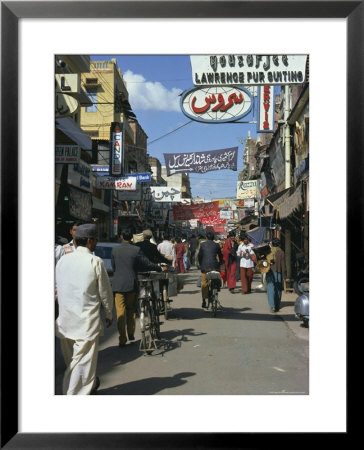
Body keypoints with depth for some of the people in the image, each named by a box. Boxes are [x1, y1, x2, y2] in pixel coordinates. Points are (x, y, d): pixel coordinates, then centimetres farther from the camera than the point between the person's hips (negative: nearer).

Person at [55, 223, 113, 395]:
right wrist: (109, 314, 9)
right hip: (87, 320, -6)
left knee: (71, 359, 20)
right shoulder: (95, 262, -10)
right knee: (84, 360, 2)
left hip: (65, 318, 6)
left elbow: (57, 288, 12)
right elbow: (105, 291, -5)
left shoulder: (62, 260, 4)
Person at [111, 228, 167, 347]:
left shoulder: (114, 250, 0)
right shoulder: (136, 249, -5)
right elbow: (147, 264, -2)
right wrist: (161, 268, 13)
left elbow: (113, 267, 8)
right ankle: (131, 334, 24)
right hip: (131, 284, 0)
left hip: (118, 285, 0)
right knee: (131, 310, 18)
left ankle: (122, 340, 2)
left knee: (120, 312, 2)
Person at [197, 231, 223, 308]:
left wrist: (200, 264, 14)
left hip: (204, 266, 0)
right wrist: (219, 264, 22)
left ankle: (204, 301, 5)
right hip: (214, 266, 0)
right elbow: (220, 256, 10)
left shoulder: (202, 244, 3)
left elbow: (199, 255, 1)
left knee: (204, 284, 6)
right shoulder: (216, 245, 5)